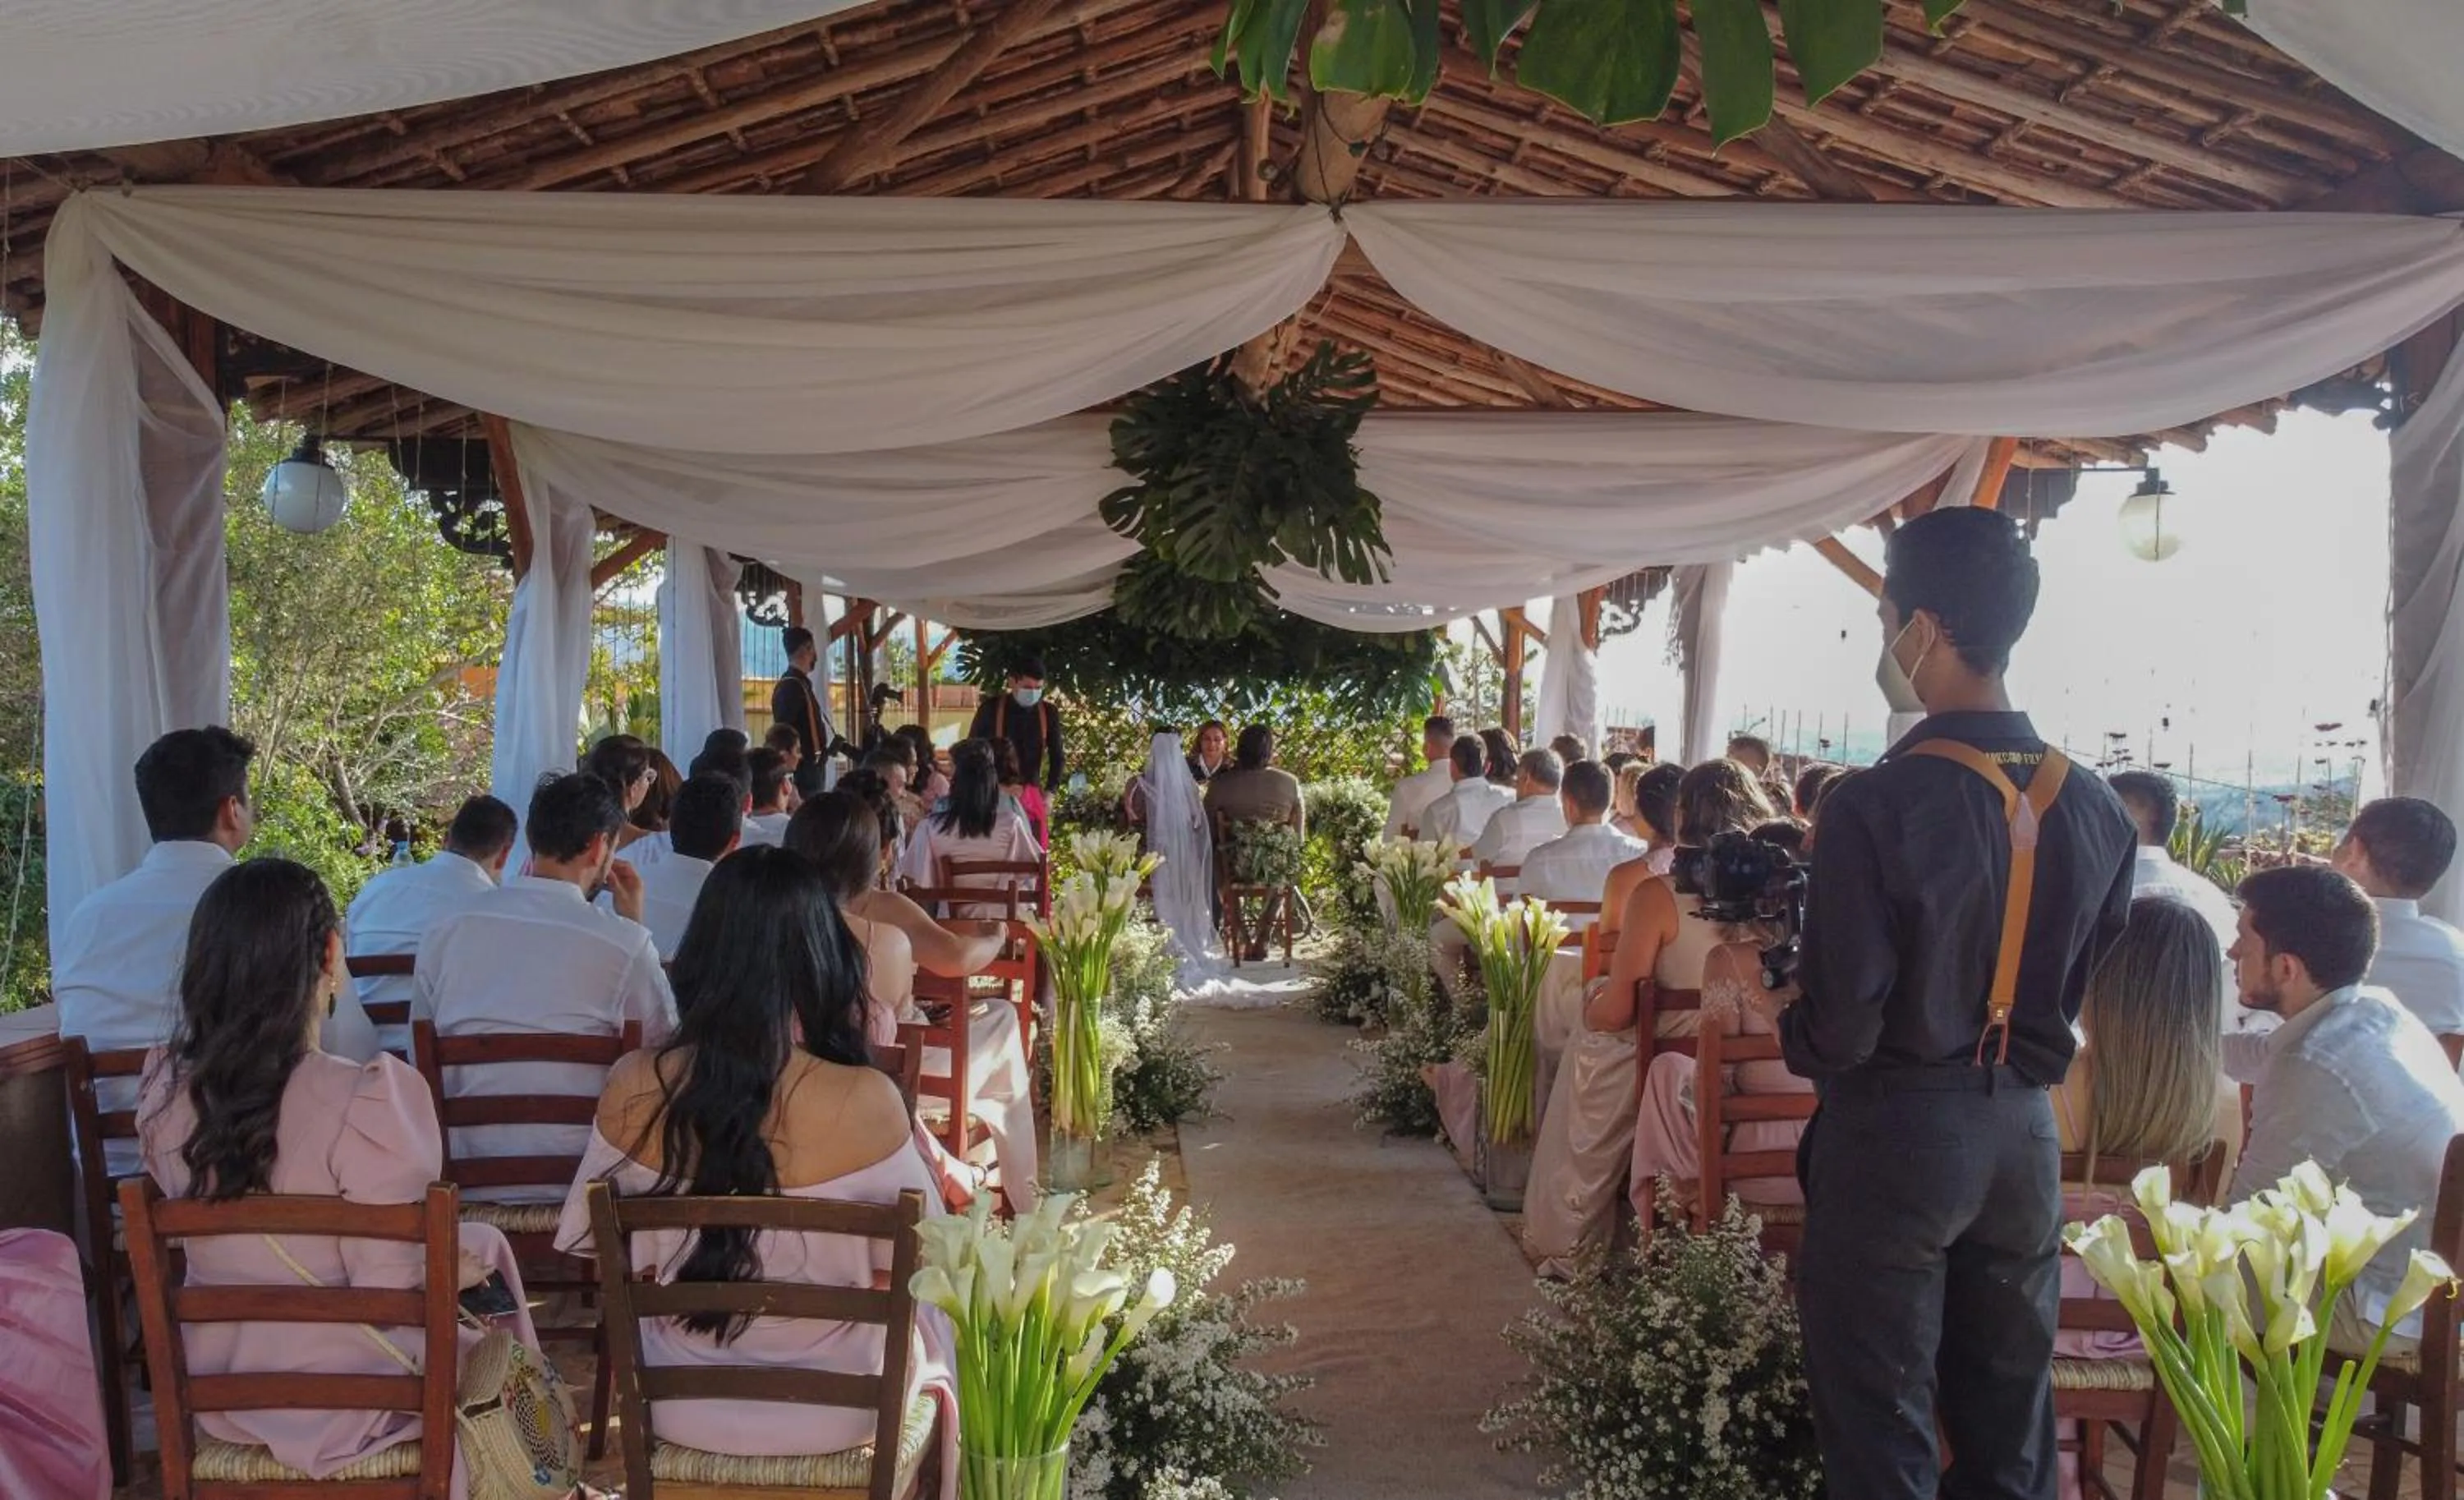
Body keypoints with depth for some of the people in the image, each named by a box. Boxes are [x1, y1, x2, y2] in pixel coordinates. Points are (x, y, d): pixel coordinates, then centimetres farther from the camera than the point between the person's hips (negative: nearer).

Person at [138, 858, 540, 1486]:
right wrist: (472, 1252, -5)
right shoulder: (365, 1099, -28)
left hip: (221, 1387, 6)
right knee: (487, 1245, 22)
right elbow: (389, 1292, -23)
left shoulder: (165, 1086, -9)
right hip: (346, 1395, -5)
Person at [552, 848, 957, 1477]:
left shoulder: (632, 1087, -18)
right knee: (928, 1320, 32)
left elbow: (594, 1244, -1)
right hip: (833, 1411, -2)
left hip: (682, 1407, 3)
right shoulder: (864, 1100, -26)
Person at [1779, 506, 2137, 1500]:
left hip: (1893, 1135, -5)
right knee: (2009, 1420, 19)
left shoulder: (1874, 809, -21)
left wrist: (1784, 1023, 1)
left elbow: (1839, 1030, -20)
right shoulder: (2094, 810, -3)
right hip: (2026, 1132, 6)